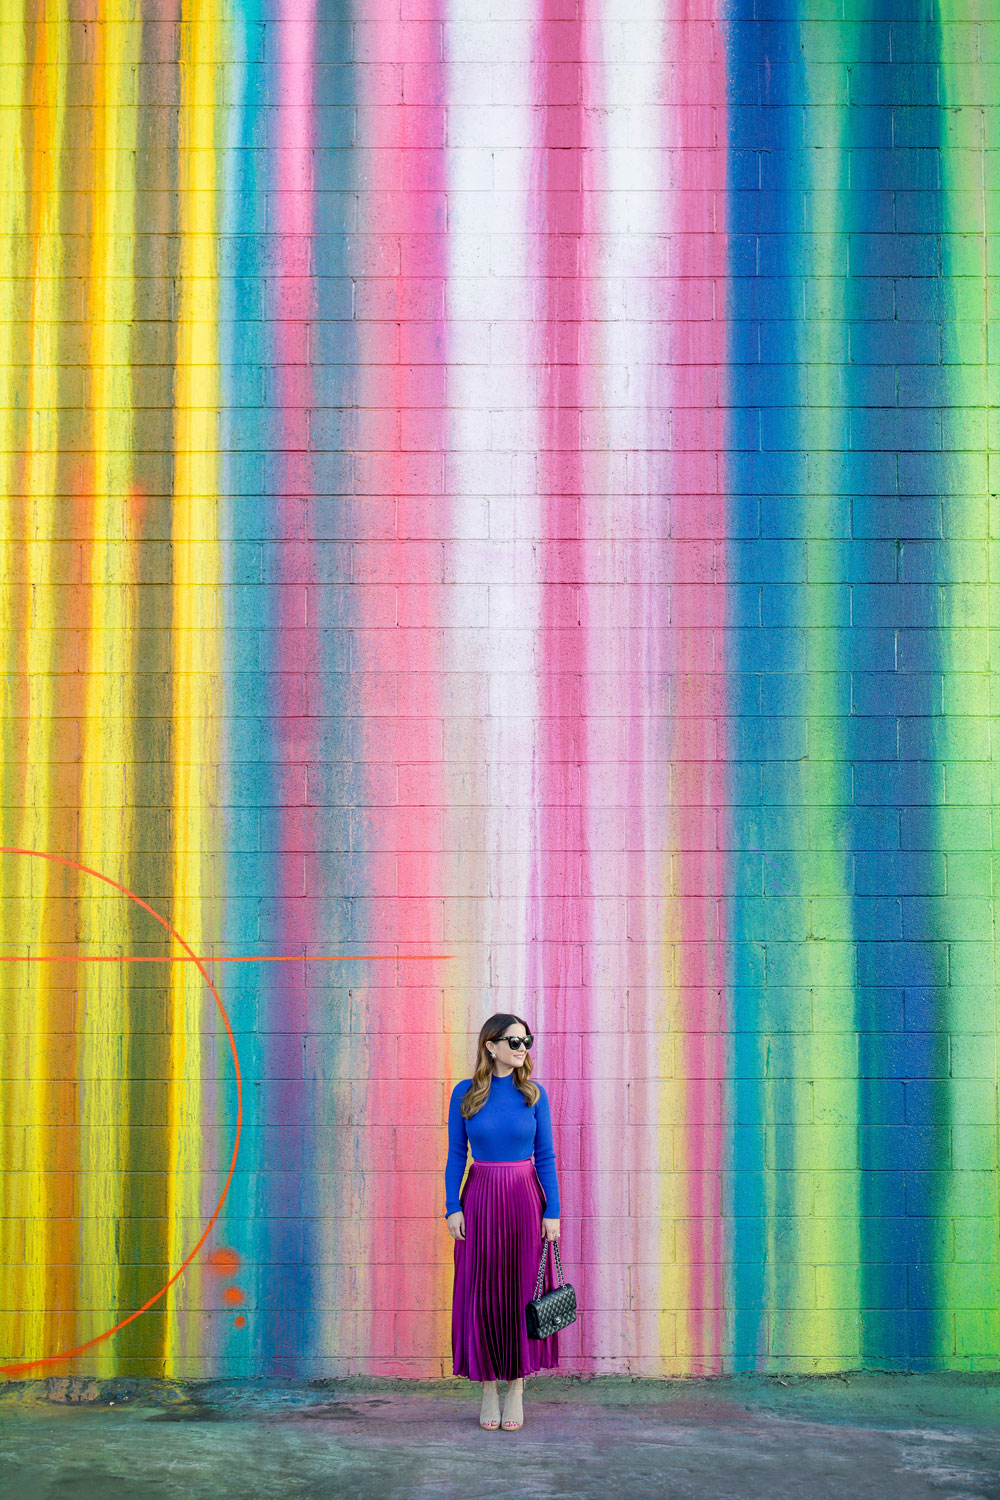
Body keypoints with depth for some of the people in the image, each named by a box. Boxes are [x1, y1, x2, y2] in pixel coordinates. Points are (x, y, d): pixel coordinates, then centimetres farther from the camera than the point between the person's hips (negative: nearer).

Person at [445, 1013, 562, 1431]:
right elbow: (456, 1155, 2)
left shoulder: (534, 1094, 1)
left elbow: (545, 1156, 3)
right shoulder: (465, 1094, 0)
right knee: (481, 1297, 3)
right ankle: (488, 1387, 16)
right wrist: (453, 1207, -6)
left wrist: (552, 1212, -2)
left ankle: (516, 1388, 16)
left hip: (525, 1200, 0)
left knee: (523, 1294, 4)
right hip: (480, 1201, 0)